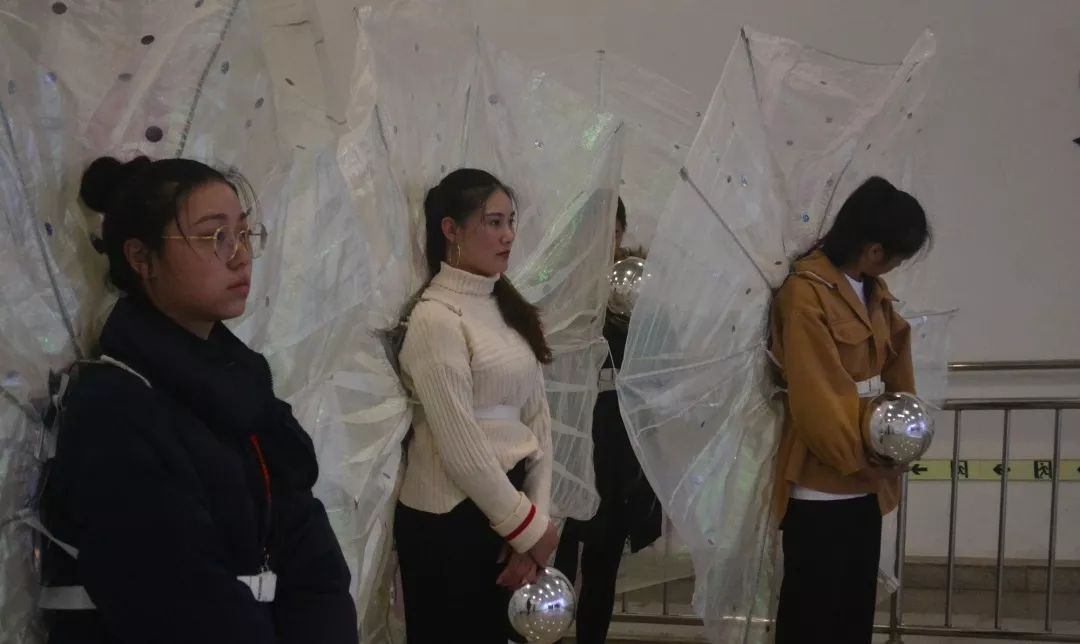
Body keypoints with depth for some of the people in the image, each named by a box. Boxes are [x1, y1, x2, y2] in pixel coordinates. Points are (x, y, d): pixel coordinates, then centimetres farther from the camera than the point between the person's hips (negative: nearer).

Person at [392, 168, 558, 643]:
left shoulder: (507, 307, 8)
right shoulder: (435, 318, -15)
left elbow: (537, 417, 5)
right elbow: (460, 448, -17)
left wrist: (534, 520, -4)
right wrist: (529, 526, -9)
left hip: (506, 505, 7)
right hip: (449, 519, -7)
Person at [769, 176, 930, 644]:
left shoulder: (875, 293, 10)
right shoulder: (806, 294, -17)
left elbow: (897, 370, 14)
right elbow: (815, 394, -19)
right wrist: (858, 457, -11)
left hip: (865, 481, 8)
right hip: (819, 484, -8)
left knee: (857, 605, 14)